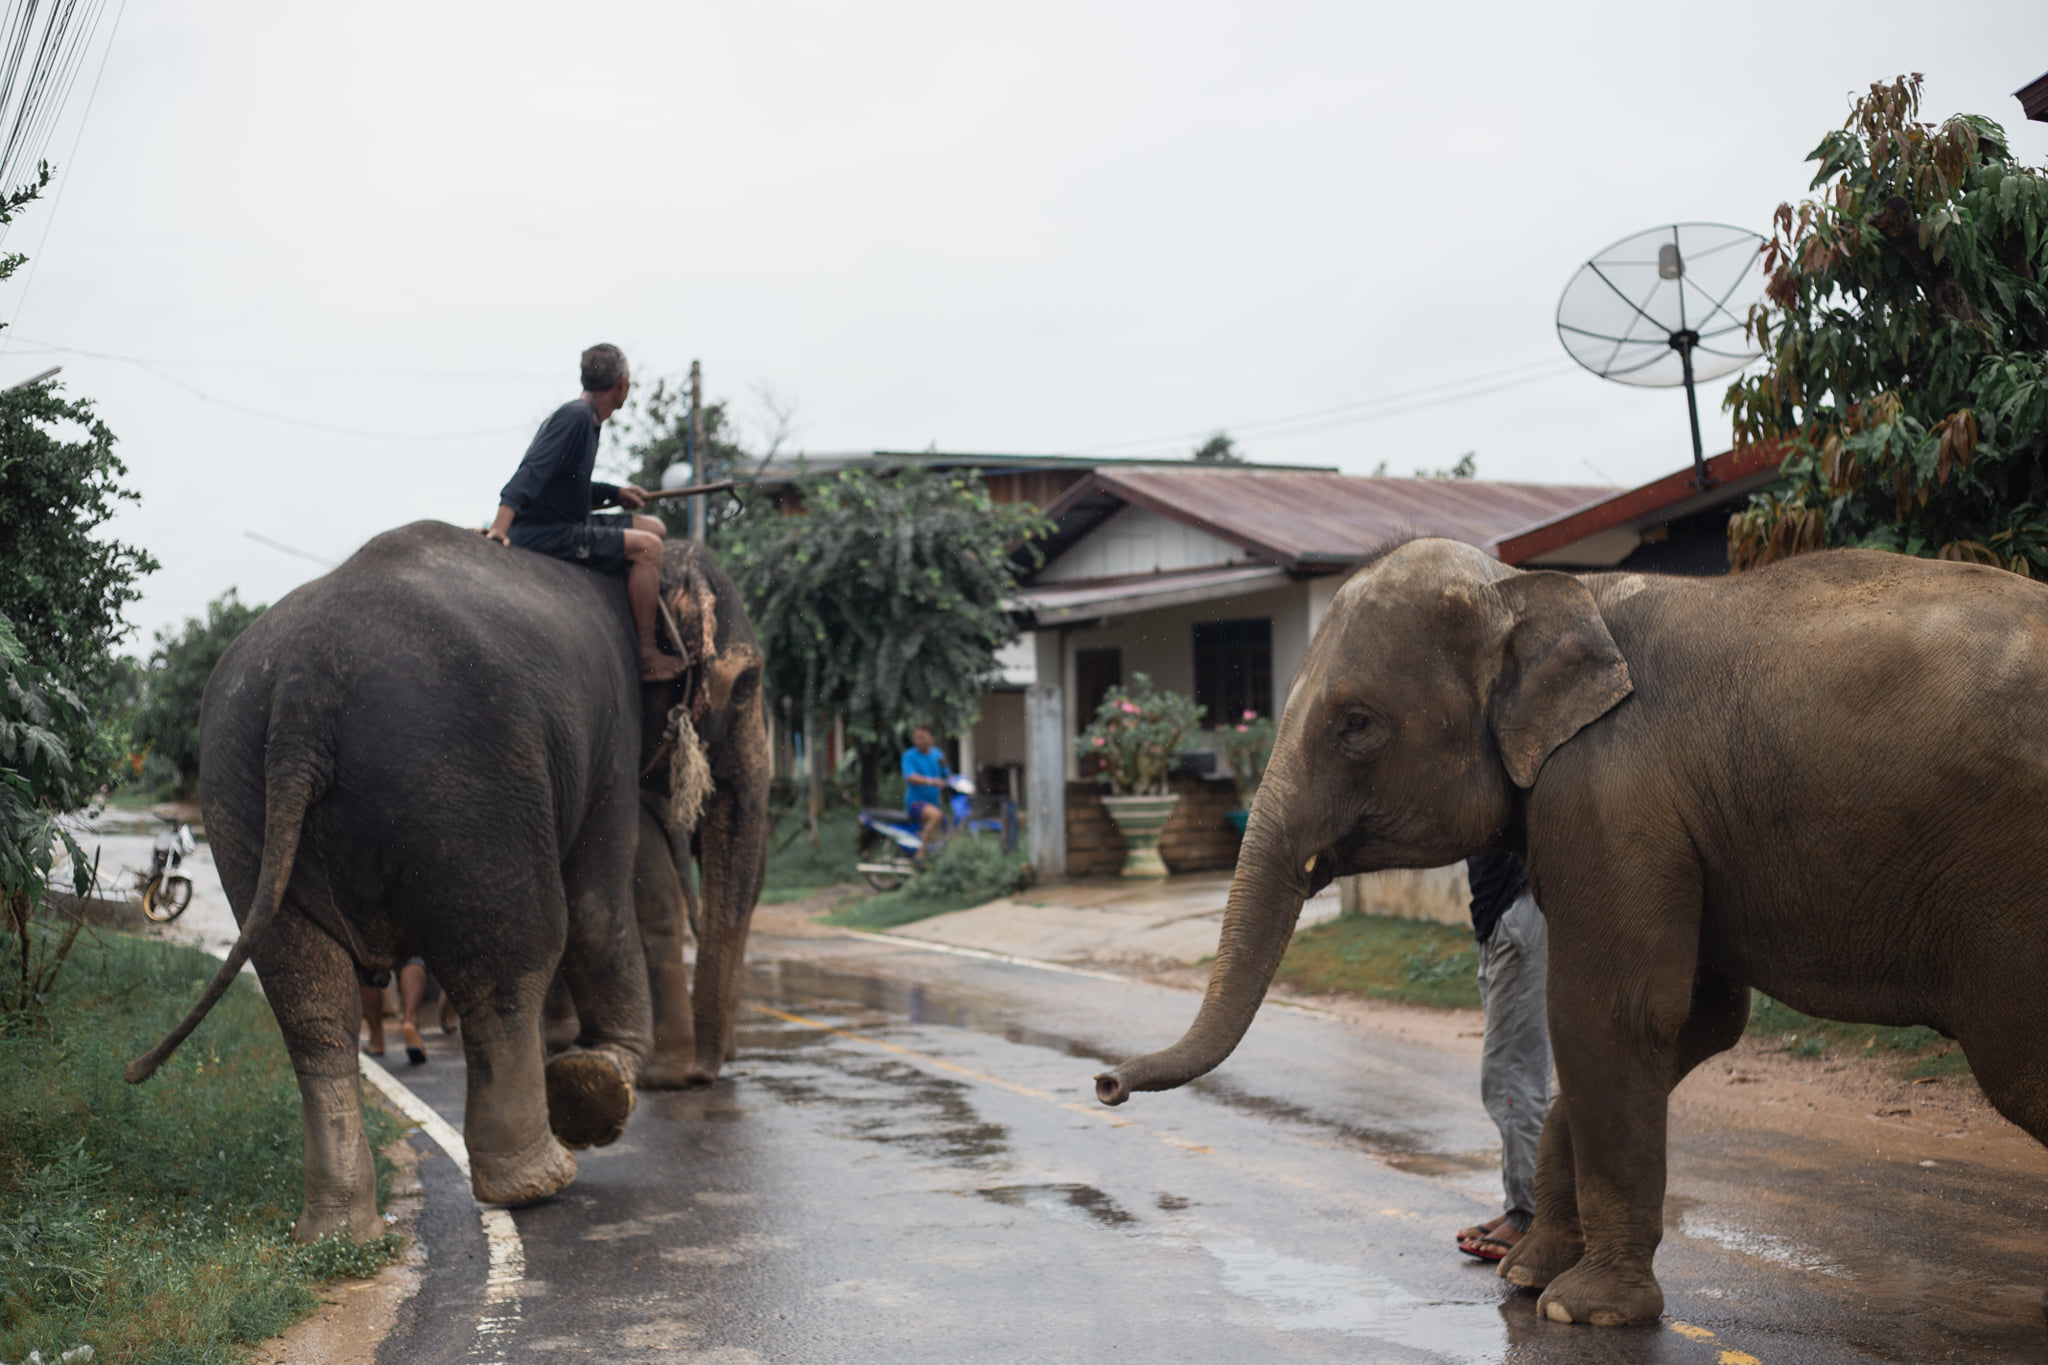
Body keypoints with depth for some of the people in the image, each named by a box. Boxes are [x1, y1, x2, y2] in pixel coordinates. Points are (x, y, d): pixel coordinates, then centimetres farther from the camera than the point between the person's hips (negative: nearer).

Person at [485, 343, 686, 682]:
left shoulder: (587, 419, 15)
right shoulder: (575, 416, -17)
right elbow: (532, 472, -26)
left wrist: (615, 493, 23)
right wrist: (502, 522, -36)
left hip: (566, 524, 11)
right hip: (543, 534, -11)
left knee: (654, 528, 15)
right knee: (646, 547, -18)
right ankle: (647, 657, -14)